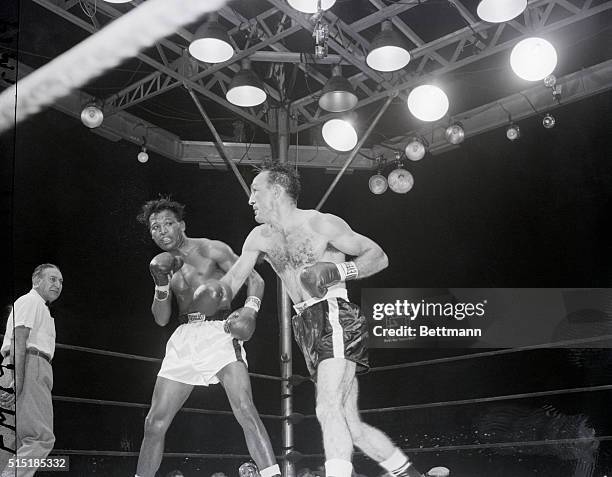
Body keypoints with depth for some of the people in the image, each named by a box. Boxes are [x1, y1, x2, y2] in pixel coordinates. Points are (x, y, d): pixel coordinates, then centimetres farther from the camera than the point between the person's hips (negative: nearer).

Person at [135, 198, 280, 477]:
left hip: (218, 331, -5)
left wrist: (249, 309, -21)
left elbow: (254, 278, -2)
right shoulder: (164, 265, 18)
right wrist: (161, 284, -4)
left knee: (244, 409, -25)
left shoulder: (211, 249, 3)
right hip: (183, 337, 5)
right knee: (154, 423, 3)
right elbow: (161, 319, 14)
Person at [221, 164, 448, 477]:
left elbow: (379, 256, -5)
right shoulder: (260, 237, 12)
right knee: (351, 427, 9)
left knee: (328, 410, -24)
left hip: (336, 318, -7)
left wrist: (337, 270, -20)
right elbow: (230, 284, 14)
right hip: (308, 327, 7)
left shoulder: (320, 224, -6)